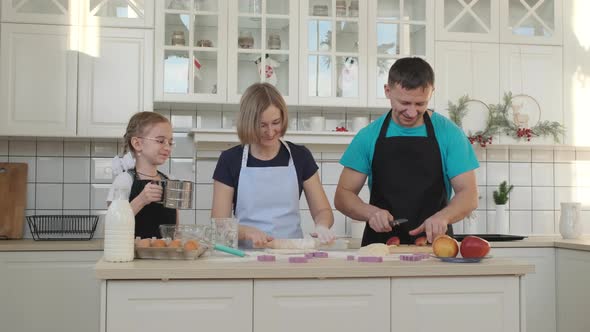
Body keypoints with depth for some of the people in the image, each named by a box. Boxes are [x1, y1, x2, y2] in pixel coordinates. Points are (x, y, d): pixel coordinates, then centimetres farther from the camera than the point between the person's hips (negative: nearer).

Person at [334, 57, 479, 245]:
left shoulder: (450, 134, 4)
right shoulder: (369, 136, 5)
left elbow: (469, 196, 2)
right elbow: (343, 195, 7)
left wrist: (442, 216, -18)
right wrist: (371, 212, -13)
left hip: (434, 243, 0)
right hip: (380, 246, 0)